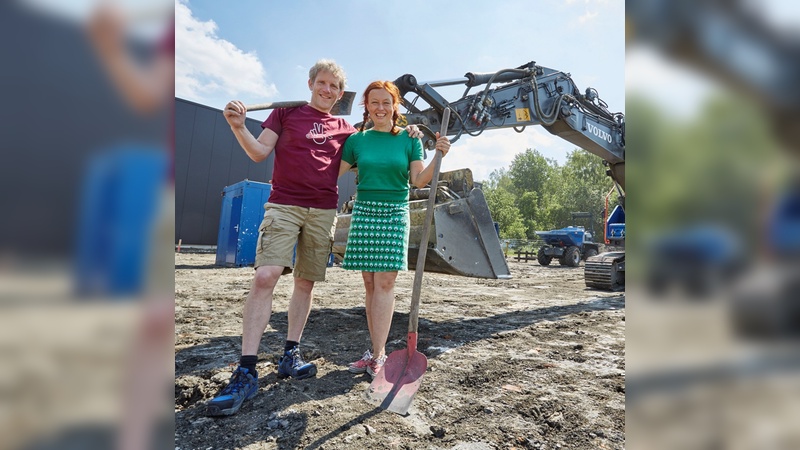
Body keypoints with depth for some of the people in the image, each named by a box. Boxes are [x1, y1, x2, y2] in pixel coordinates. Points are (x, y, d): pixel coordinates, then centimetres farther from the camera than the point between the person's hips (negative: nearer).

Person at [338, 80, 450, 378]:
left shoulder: (409, 139, 5)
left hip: (395, 214, -2)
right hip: (364, 211, 2)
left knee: (385, 282, -7)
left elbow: (418, 181, -1)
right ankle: (377, 350, 14)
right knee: (370, 284, 4)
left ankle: (378, 354, -2)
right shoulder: (357, 140, 9)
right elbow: (335, 175, 9)